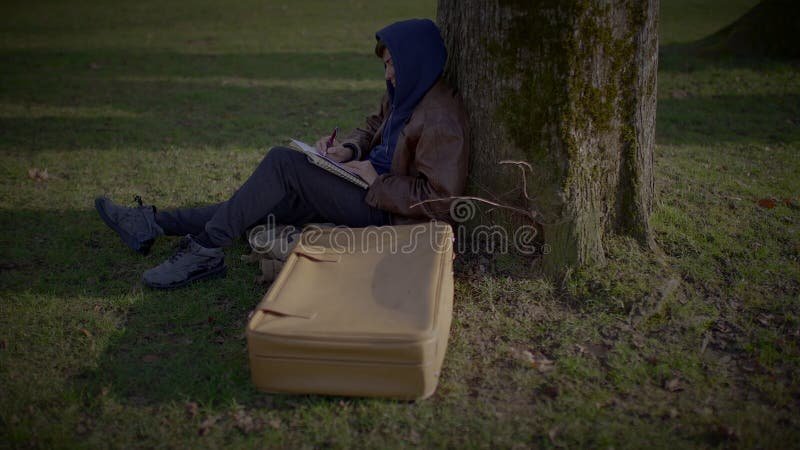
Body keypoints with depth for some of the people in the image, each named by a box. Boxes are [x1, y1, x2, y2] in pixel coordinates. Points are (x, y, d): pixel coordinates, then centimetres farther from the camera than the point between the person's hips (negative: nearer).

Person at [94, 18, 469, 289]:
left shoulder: (440, 120, -21)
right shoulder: (403, 94, 8)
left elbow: (440, 199, -24)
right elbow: (373, 126, 23)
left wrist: (377, 181, -21)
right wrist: (348, 149, 1)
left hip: (383, 209, -9)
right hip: (363, 184, 9)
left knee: (282, 161, -19)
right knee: (267, 202, 4)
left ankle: (205, 251, -14)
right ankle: (154, 224, 9)